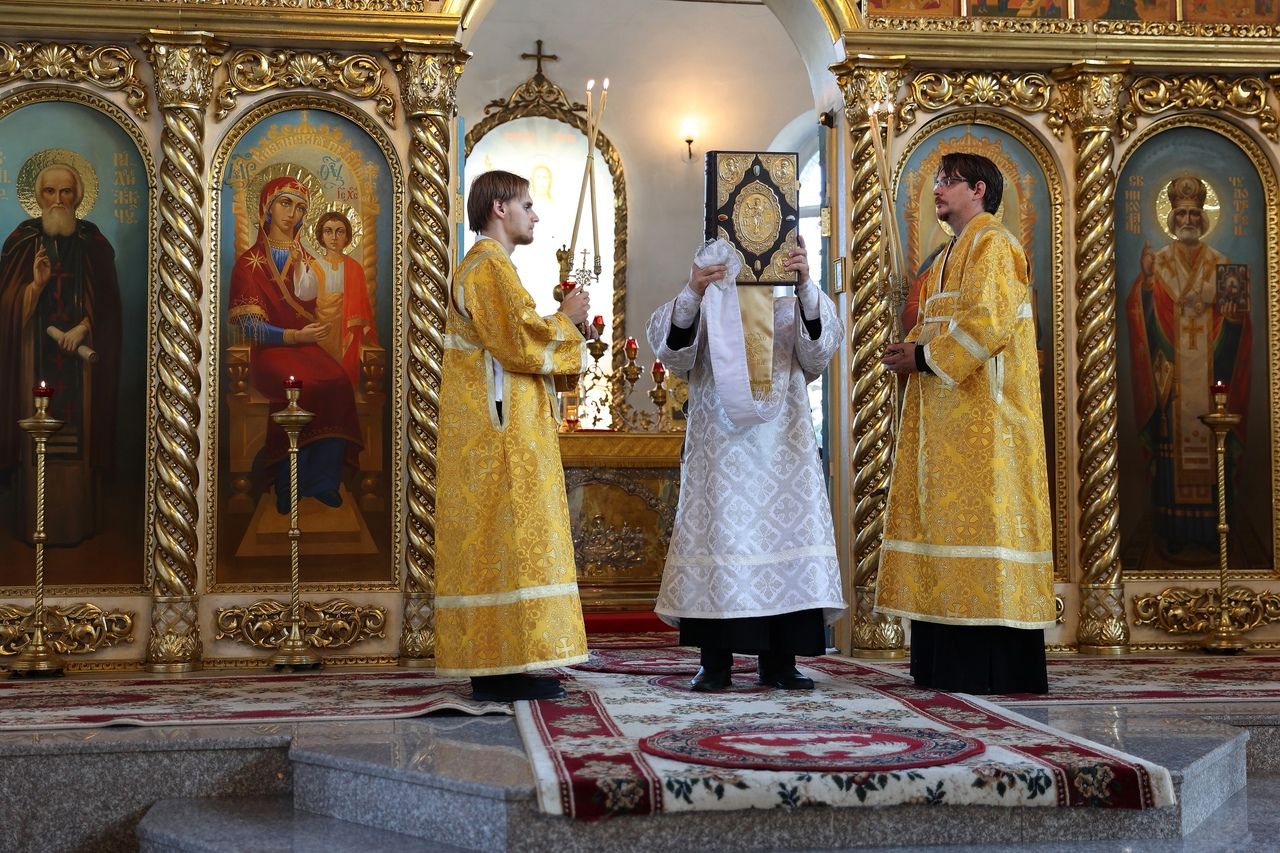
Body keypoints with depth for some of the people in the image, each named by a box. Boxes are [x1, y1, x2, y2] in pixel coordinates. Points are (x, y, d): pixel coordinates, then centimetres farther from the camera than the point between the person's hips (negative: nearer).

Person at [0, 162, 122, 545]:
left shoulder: (92, 241, 4)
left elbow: (106, 301, 4)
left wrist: (81, 329, -11)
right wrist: (36, 285, -19)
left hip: (79, 347, 0)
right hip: (35, 349, 0)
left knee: (77, 429, -1)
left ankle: (76, 519, 5)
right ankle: (37, 521, 1)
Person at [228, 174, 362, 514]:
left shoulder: (305, 258, 21)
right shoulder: (250, 262, 6)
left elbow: (308, 298, 5)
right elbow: (250, 326, -5)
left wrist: (298, 259, 1)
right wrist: (295, 336, -16)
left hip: (306, 344, 4)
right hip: (269, 349, -4)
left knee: (338, 382, -32)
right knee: (303, 387, -36)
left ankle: (324, 481, -26)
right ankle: (290, 485, -25)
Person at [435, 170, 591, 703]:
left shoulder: (488, 268, 22)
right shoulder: (489, 267, -11)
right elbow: (518, 343, -21)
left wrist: (558, 323, 11)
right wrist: (565, 319, -5)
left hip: (494, 431, 11)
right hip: (500, 431, -11)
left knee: (496, 539, 9)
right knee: (507, 537, -10)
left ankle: (491, 663, 10)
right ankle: (505, 667, -10)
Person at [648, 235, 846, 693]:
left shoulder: (789, 304, 11)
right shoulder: (702, 306, 8)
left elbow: (821, 342, -8)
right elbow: (668, 342, -10)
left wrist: (806, 284, -24)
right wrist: (692, 292, -27)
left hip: (781, 445, 1)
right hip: (720, 445, -1)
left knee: (786, 530, -2)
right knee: (720, 531, -5)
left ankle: (778, 661, 4)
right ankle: (715, 663, 1)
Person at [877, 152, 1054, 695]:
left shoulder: (991, 245, -7)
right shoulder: (951, 255, 23)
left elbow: (988, 324, -19)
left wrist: (923, 357, -13)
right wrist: (911, 351, 4)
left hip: (981, 414, -10)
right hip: (946, 416, 10)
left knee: (979, 519, -11)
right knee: (948, 518, 6)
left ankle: (1000, 666, -9)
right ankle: (947, 660, 8)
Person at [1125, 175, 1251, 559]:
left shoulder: (1220, 264, 10)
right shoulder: (1158, 263, 6)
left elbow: (1235, 320, 7)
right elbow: (1141, 312, -5)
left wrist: (1234, 303, -15)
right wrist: (1146, 279, -20)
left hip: (1209, 373, 1)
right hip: (1172, 373, -1)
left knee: (1210, 443, 0)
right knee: (1174, 441, -3)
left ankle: (1210, 531, 6)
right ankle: (1174, 532, 3)